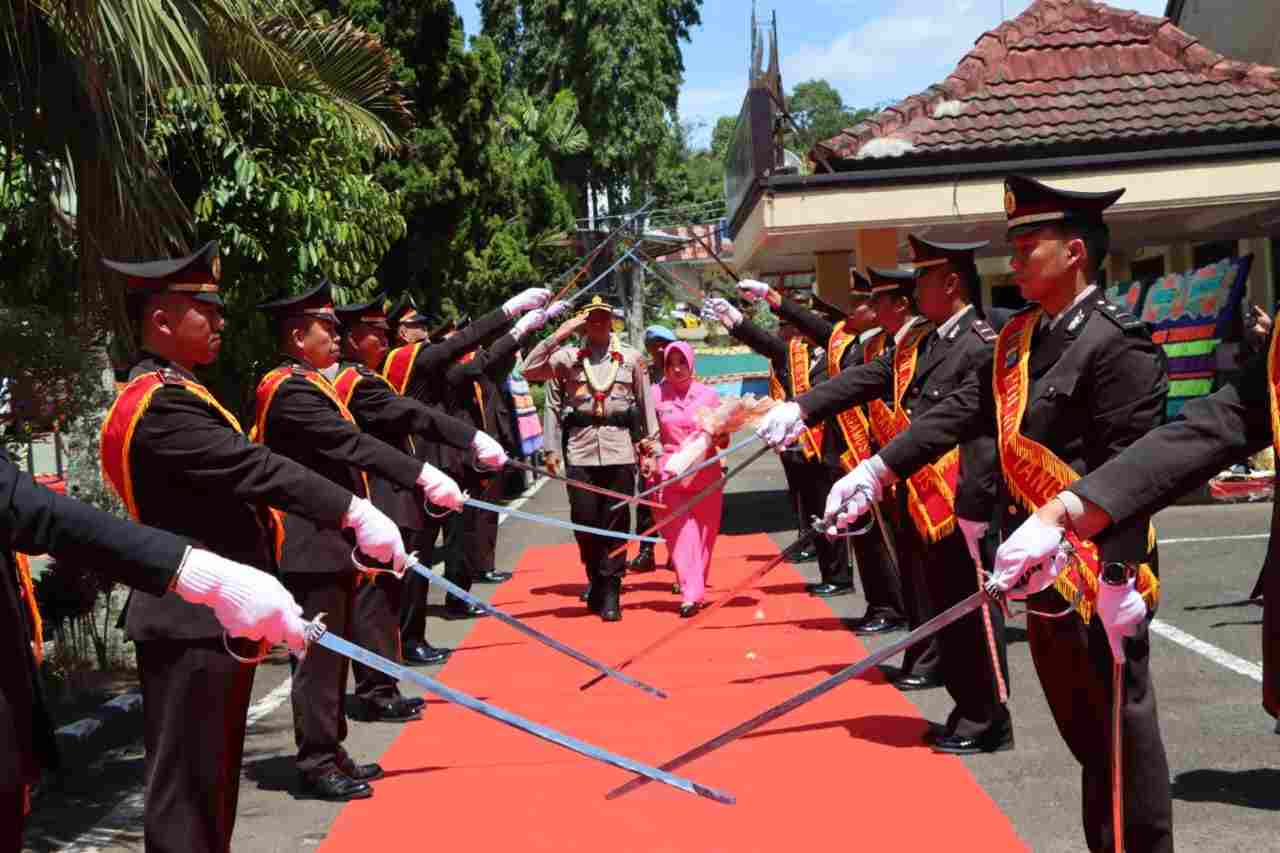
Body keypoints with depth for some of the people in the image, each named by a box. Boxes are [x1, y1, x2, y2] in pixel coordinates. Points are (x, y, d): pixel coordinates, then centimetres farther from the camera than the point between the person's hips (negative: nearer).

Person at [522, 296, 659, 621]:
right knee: (584, 519, 2)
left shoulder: (630, 357, 11)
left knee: (616, 521, 1)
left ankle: (609, 592, 8)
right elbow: (530, 370, -5)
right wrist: (560, 334, -7)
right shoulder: (567, 357, 8)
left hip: (620, 448, 0)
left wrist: (648, 439, 9)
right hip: (580, 449, 0)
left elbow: (645, 401, 12)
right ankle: (596, 576, 25)